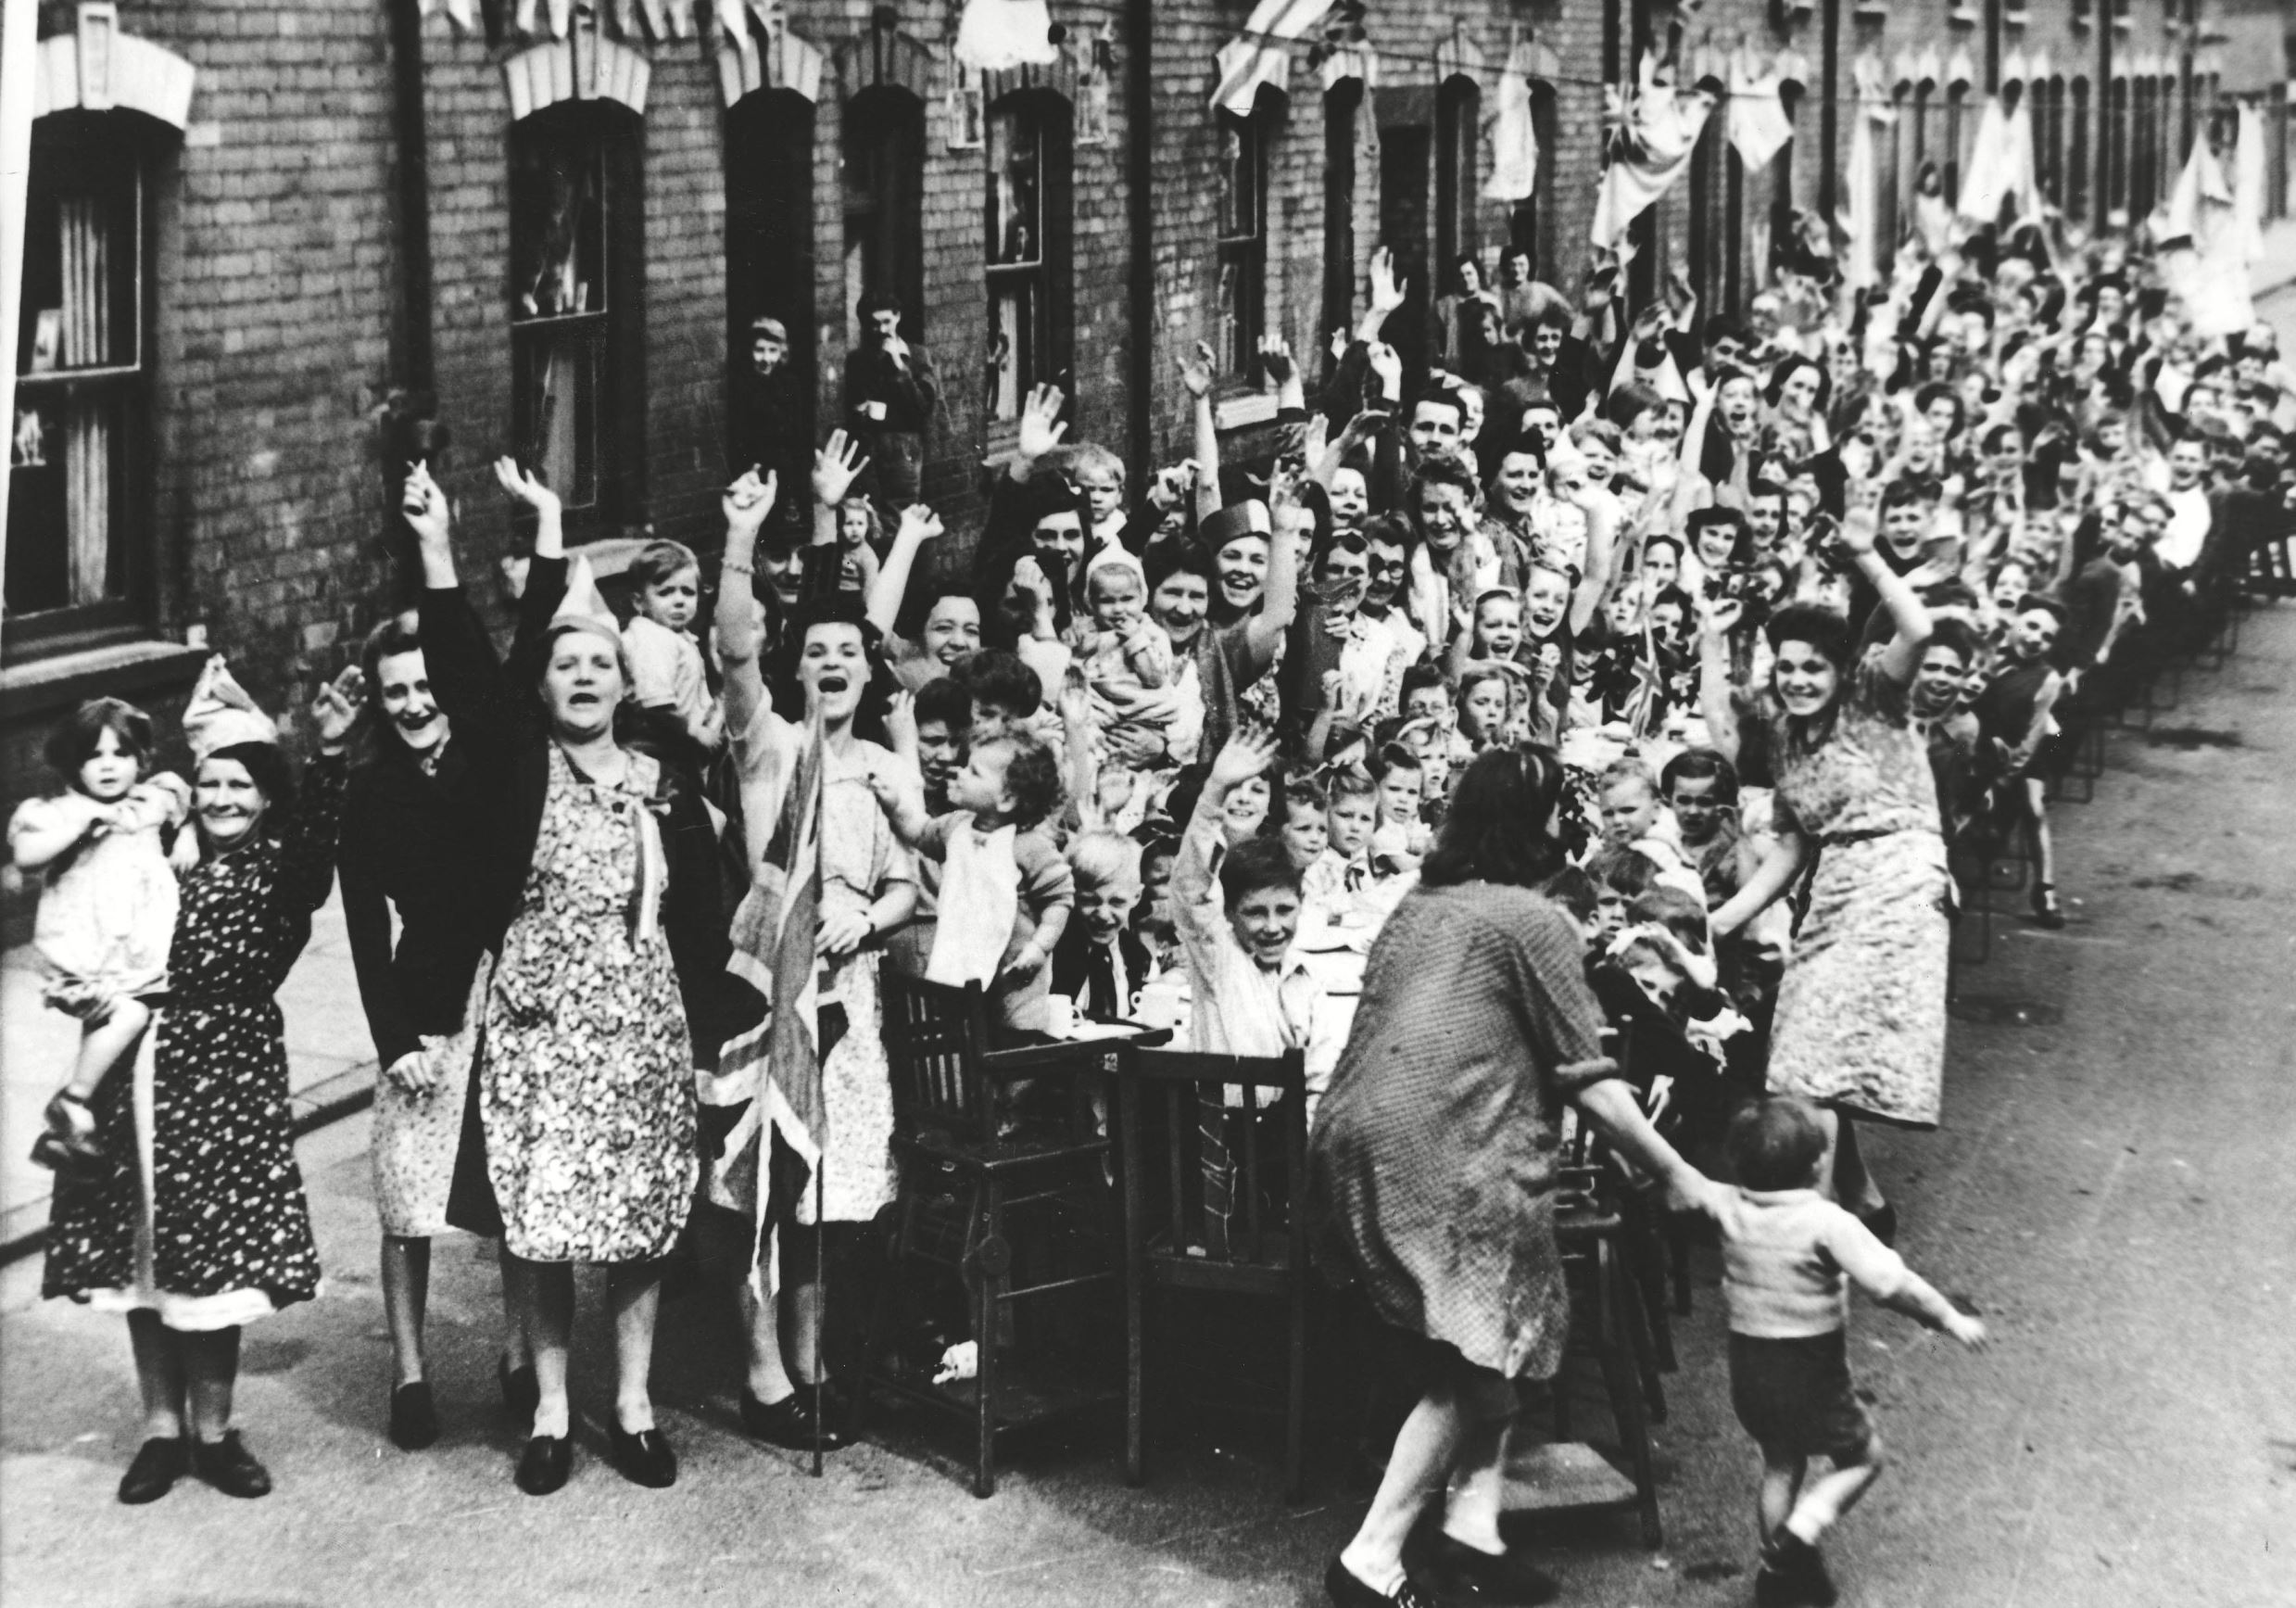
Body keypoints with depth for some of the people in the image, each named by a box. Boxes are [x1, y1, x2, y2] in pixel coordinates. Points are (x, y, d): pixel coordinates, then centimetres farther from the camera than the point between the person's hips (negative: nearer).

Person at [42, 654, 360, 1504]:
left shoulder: (280, 870, 0)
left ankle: (213, 1428, 18)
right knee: (138, 1258, 8)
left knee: (213, 1257, 2)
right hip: (136, 1074, 3)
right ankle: (162, 1426, 21)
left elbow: (316, 833, -22)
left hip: (226, 1077, -3)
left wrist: (330, 750, -38)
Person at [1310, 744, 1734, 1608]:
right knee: (1476, 1356, 2)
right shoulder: (1532, 919, -3)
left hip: (1355, 1144, 8)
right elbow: (1588, 1079, -3)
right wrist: (1678, 1174, 5)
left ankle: (1471, 1527, 13)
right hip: (1438, 1157, -8)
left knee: (1485, 1342, 16)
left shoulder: (1417, 904, 19)